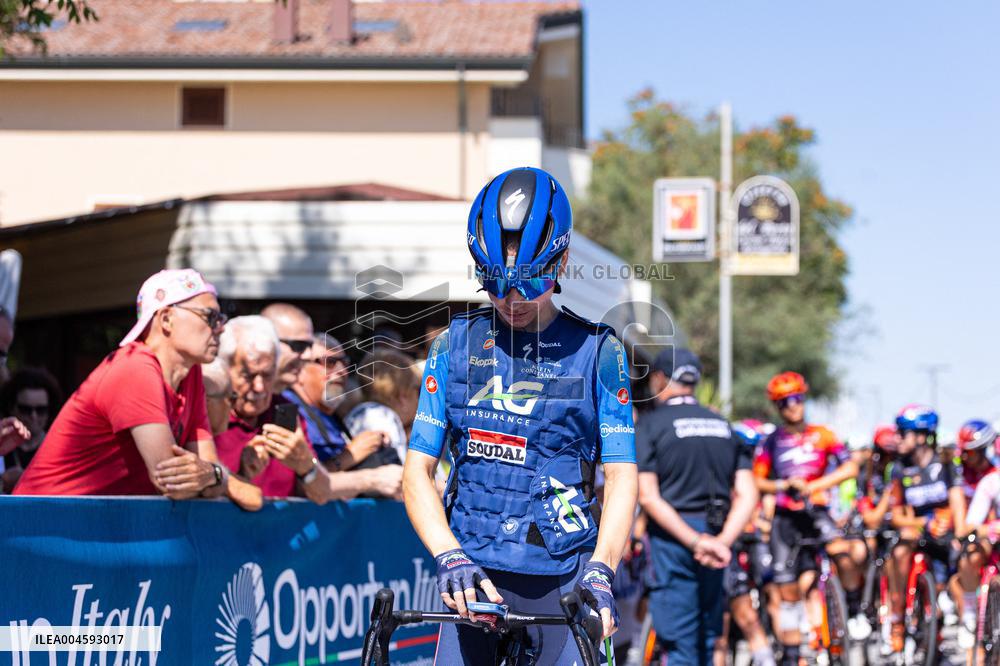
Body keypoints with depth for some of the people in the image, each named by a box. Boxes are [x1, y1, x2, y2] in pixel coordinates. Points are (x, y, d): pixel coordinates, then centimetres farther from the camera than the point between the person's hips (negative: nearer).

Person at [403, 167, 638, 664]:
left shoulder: (596, 352, 3)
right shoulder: (456, 345, 7)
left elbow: (621, 475, -1)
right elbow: (417, 470, 3)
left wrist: (600, 572, -18)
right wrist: (450, 558, -14)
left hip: (565, 580, -1)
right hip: (475, 579, 1)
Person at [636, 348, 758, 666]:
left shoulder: (649, 425, -2)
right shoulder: (724, 426, 13)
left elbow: (648, 497, -13)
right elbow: (747, 495, 2)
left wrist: (695, 541, -17)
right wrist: (722, 541, -10)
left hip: (672, 535, -5)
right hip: (717, 533, 5)